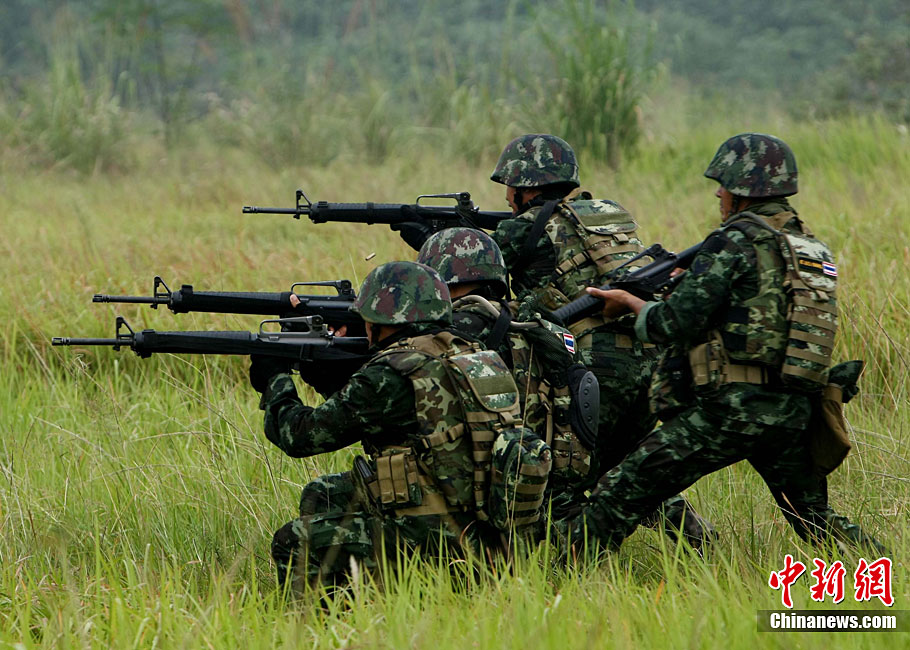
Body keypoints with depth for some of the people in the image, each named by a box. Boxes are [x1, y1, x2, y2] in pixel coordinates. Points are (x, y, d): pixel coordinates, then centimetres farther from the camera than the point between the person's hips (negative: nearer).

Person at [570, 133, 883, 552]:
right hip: (793, 413, 7)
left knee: (623, 492, -3)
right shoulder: (810, 246, 15)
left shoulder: (736, 241, -9)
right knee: (815, 518, 20)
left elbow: (675, 324, -12)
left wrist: (631, 304, 7)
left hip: (733, 407, -7)